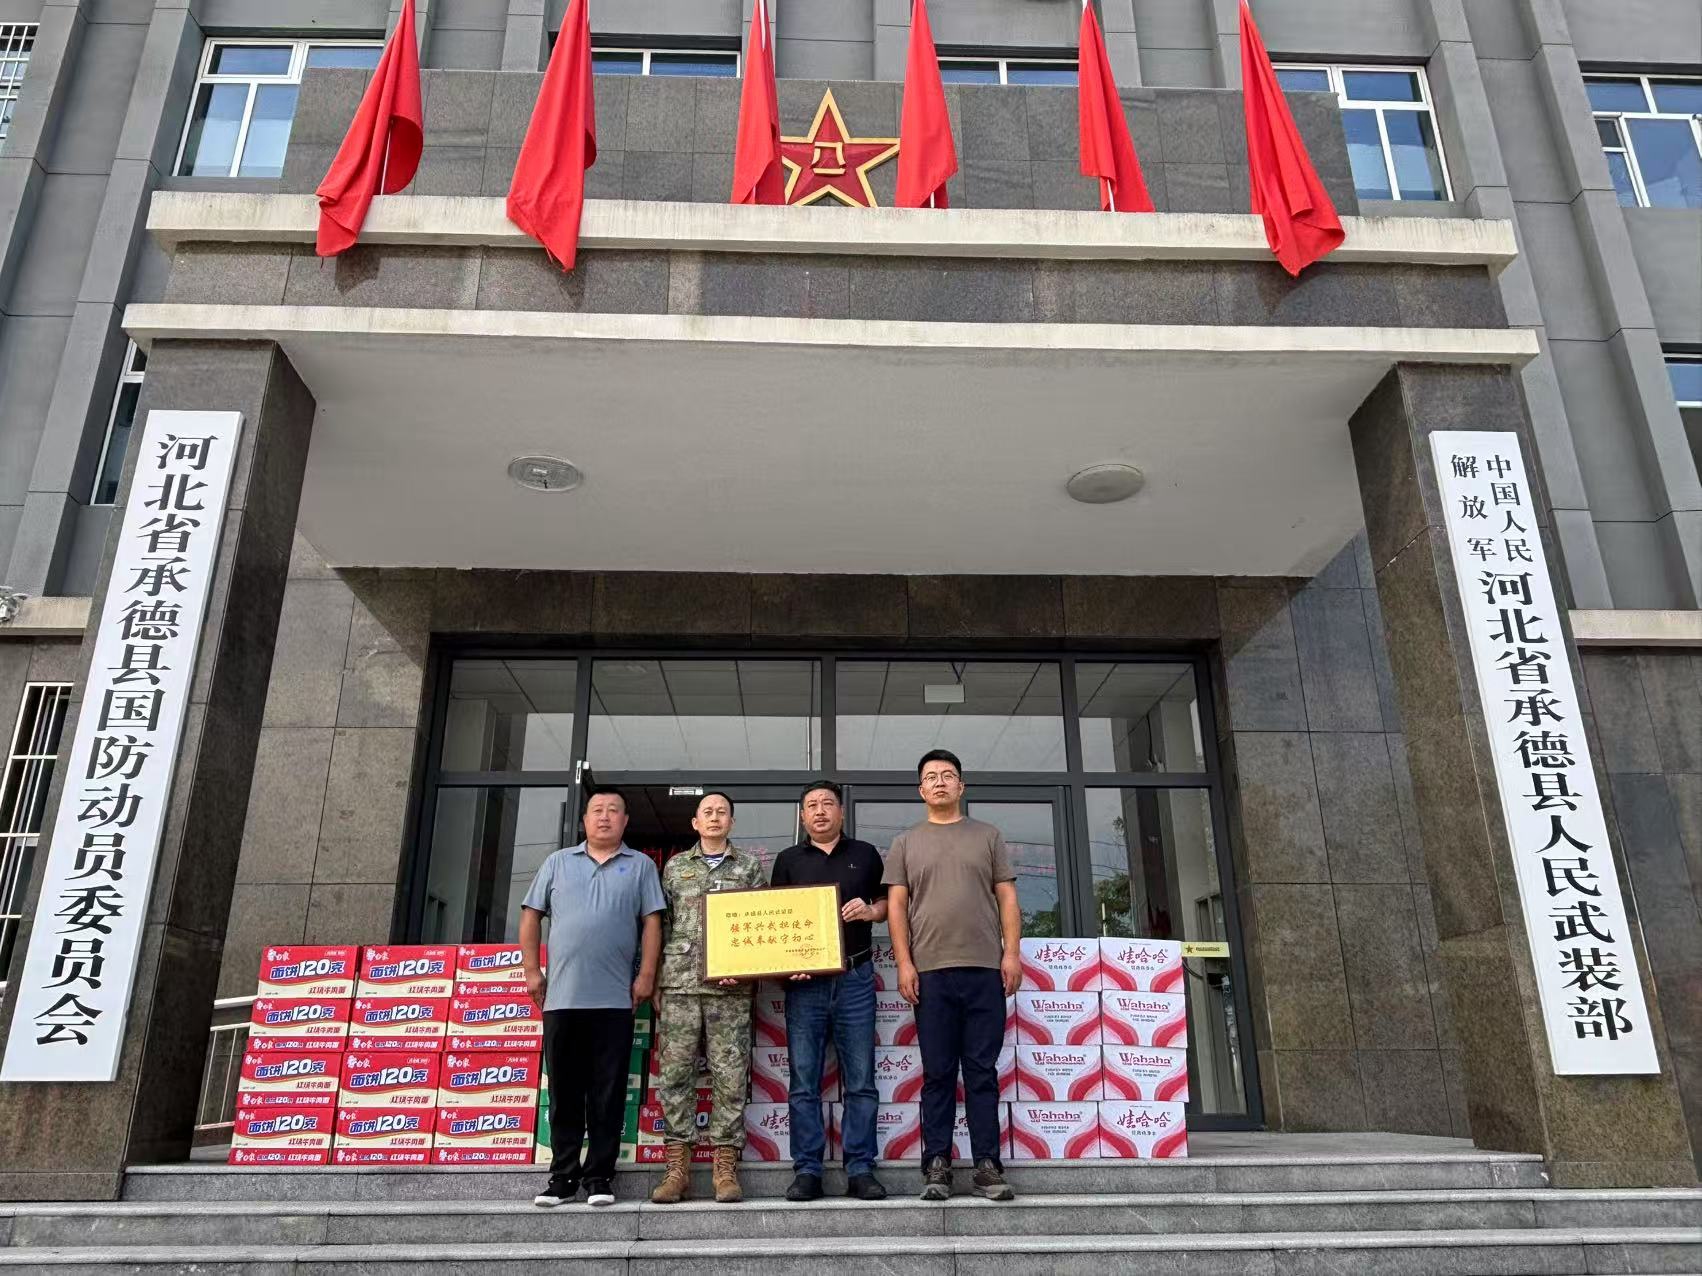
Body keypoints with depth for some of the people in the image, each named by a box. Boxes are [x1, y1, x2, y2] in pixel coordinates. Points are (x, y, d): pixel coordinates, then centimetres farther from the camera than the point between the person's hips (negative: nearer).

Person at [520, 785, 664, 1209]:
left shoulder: (641, 866, 8)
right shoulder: (558, 862, 13)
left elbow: (652, 923, 3)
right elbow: (531, 916, 12)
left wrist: (646, 975, -6)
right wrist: (532, 971, 5)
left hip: (615, 999, -1)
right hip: (561, 997, 2)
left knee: (607, 1094, 2)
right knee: (564, 1091, 7)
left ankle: (599, 1175, 11)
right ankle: (563, 1175, 17)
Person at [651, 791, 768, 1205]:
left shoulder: (750, 866, 11)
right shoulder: (676, 866, 14)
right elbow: (661, 923, 13)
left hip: (730, 985, -1)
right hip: (679, 982, 1)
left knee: (730, 1074, -2)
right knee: (674, 1072, 0)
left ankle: (725, 1167, 5)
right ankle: (677, 1167, 7)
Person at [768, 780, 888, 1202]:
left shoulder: (865, 854, 13)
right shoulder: (789, 860, 13)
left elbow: (889, 902, 17)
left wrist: (870, 910, -6)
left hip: (855, 977, 0)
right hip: (804, 981, 0)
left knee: (860, 1081, 2)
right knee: (804, 1082, 2)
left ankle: (861, 1170, 8)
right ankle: (806, 1171, 9)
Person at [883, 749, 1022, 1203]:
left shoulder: (987, 836, 14)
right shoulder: (905, 844, 12)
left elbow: (1007, 898, 10)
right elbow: (896, 907, 7)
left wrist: (1012, 953, -1)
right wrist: (904, 963, -3)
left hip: (985, 969, 0)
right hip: (931, 971, 0)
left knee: (983, 1071, 2)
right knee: (937, 1073, 3)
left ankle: (988, 1166, 7)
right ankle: (937, 1166, 9)